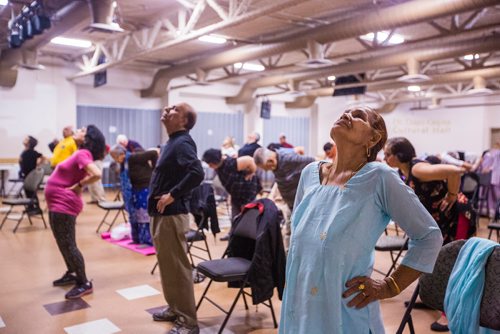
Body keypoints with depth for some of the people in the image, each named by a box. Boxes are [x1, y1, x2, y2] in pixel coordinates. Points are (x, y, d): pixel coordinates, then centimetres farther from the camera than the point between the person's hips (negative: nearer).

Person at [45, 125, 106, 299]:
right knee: (63, 243, 22)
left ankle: (84, 283, 3)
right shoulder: (81, 153, 7)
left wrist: (78, 186, -21)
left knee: (68, 245, -5)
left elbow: (97, 174, -34)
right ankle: (71, 274, 37)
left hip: (64, 205, -10)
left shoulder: (83, 154, -19)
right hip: (59, 204, 10)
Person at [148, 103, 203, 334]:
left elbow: (197, 173, -31)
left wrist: (173, 195, -24)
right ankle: (175, 308, 34)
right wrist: (159, 197, 7)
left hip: (171, 215, -10)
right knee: (167, 265, 19)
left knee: (177, 268, -2)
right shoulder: (173, 142, 15)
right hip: (160, 214, 10)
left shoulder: (182, 143, -16)